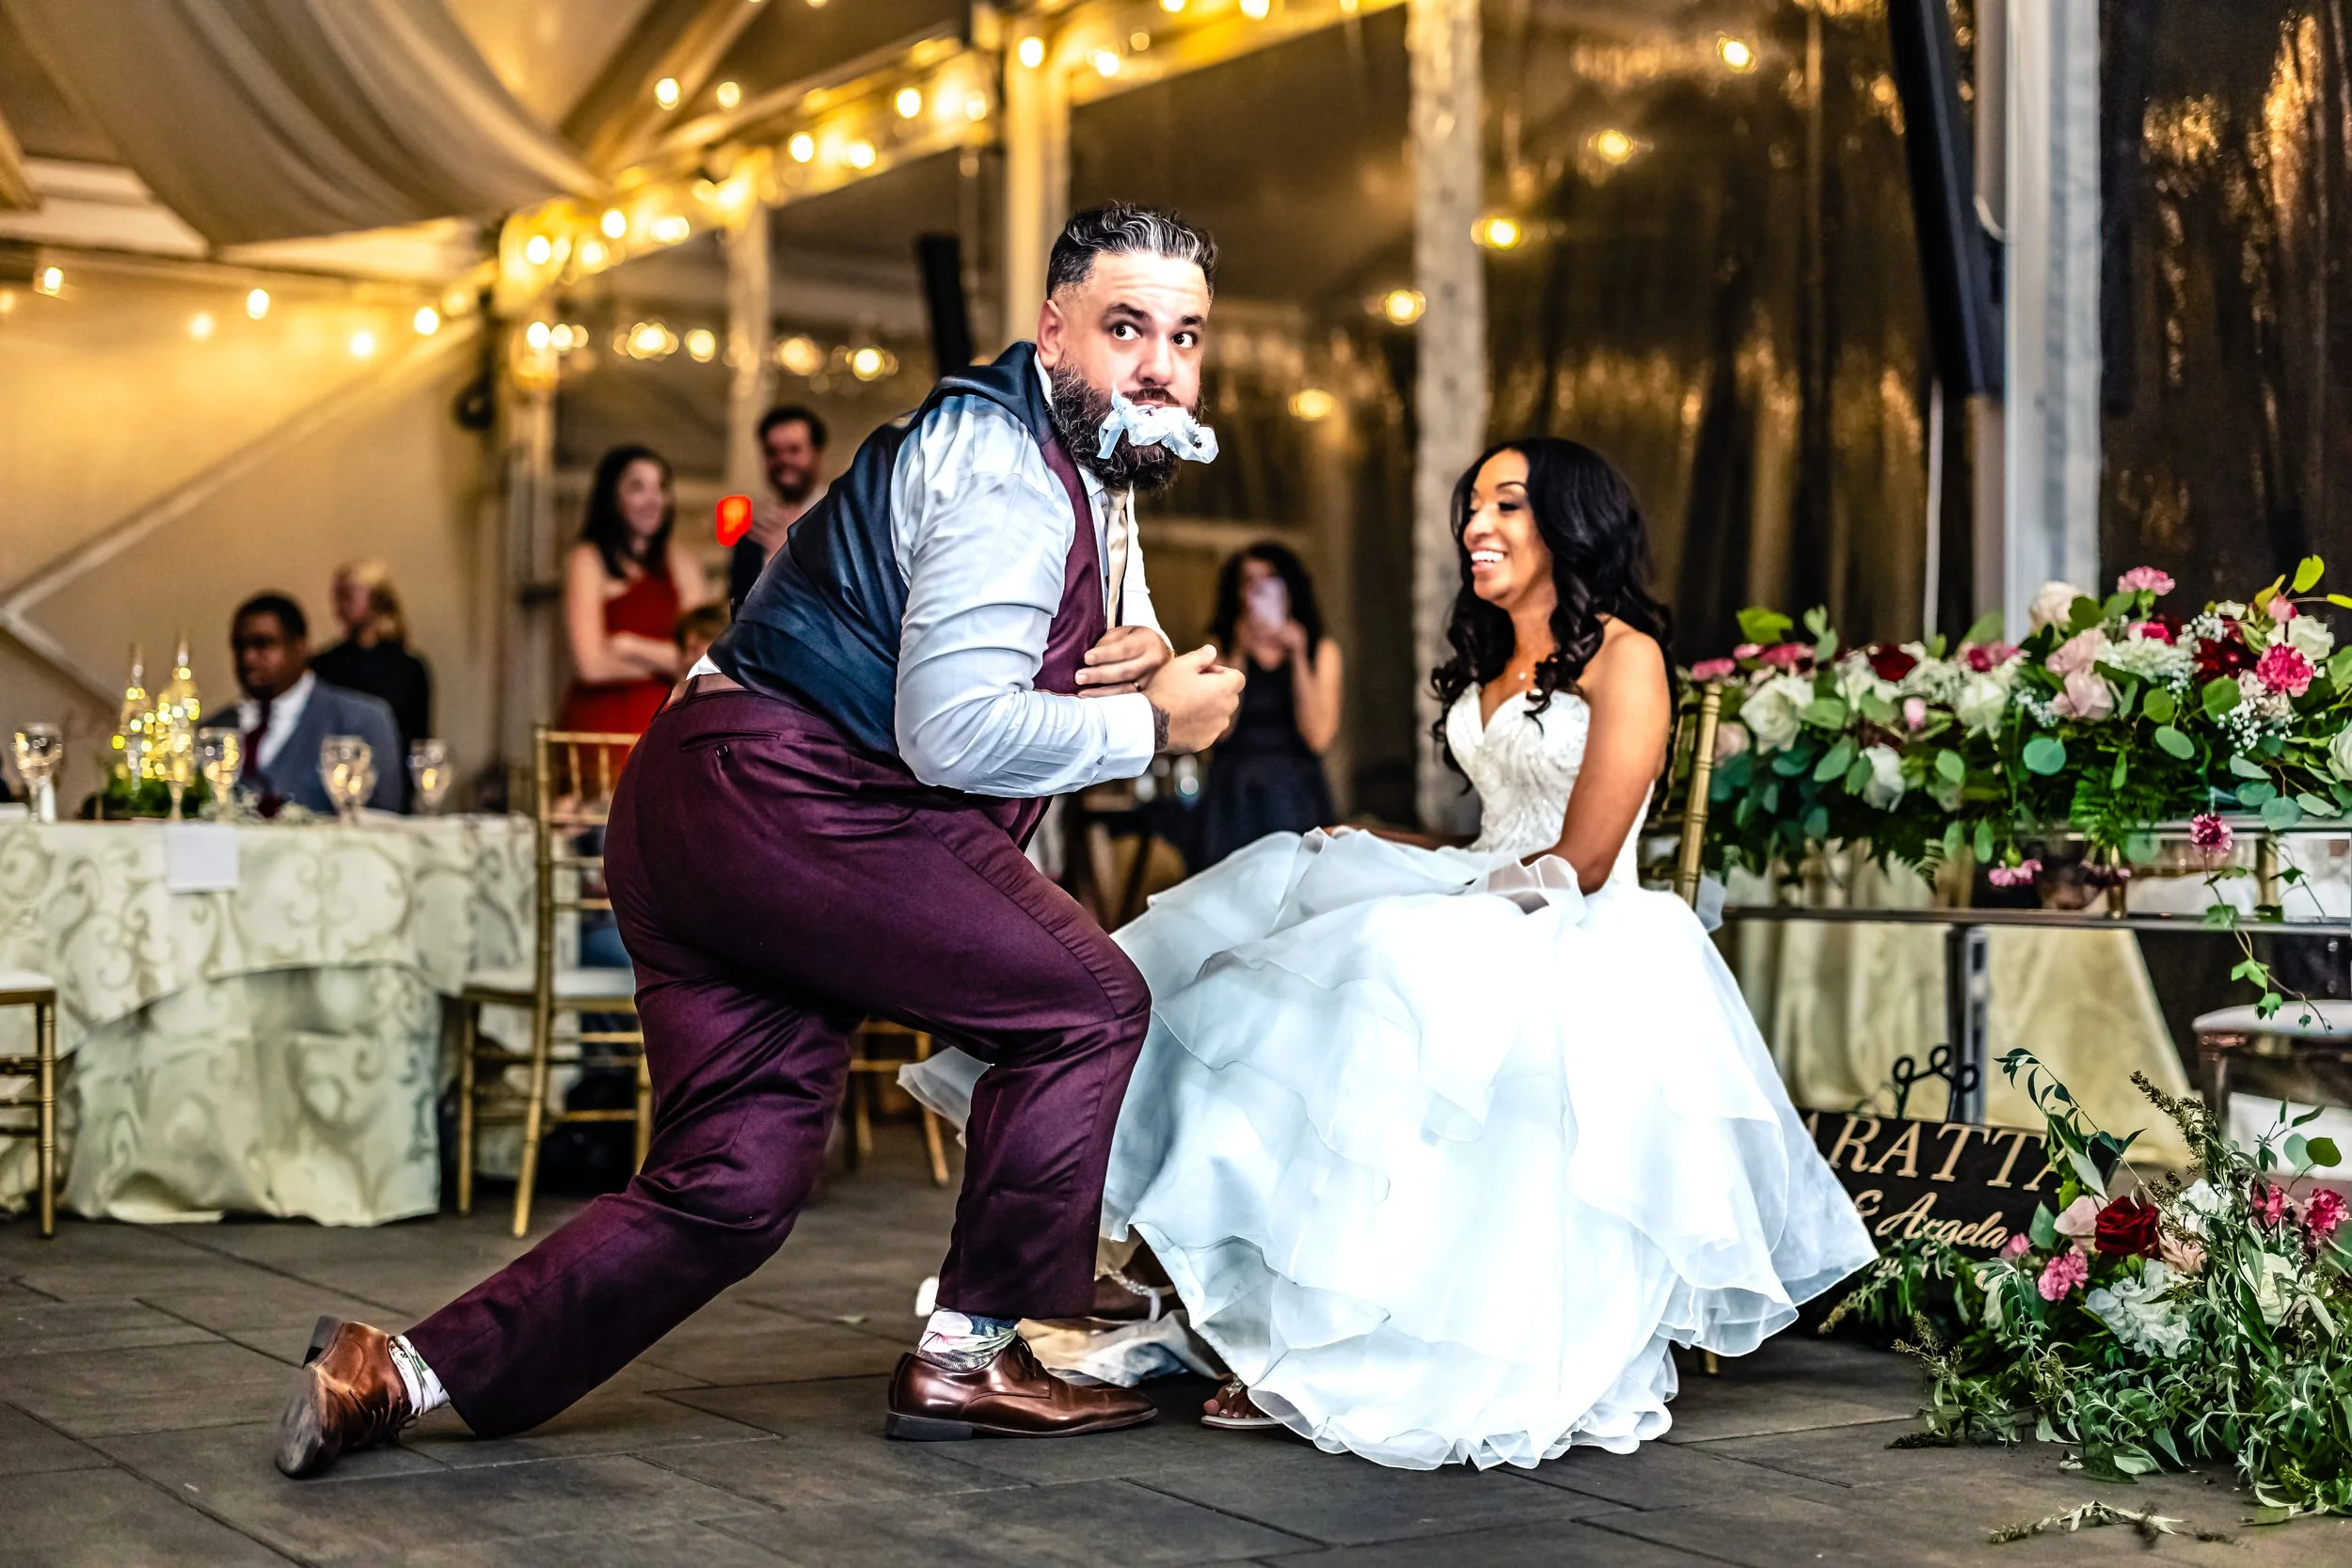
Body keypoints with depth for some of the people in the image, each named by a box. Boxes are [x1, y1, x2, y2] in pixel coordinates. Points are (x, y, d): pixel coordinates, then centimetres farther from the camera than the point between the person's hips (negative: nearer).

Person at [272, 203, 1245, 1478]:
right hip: (778, 797, -10)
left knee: (731, 1188, 6)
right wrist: (1149, 722, -11)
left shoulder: (1097, 468, 19)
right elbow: (955, 731, -21)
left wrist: (1142, 657, 2)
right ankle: (969, 1357, 2)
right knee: (1088, 1004, -6)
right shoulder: (1005, 470, -14)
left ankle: (403, 1372, 6)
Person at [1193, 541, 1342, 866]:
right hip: (1233, 796, 0)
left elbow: (1319, 738, -5)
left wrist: (1298, 657, -6)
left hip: (1296, 794, 0)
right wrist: (1239, 654, -7)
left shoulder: (1322, 650, 9)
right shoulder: (1220, 650, 8)